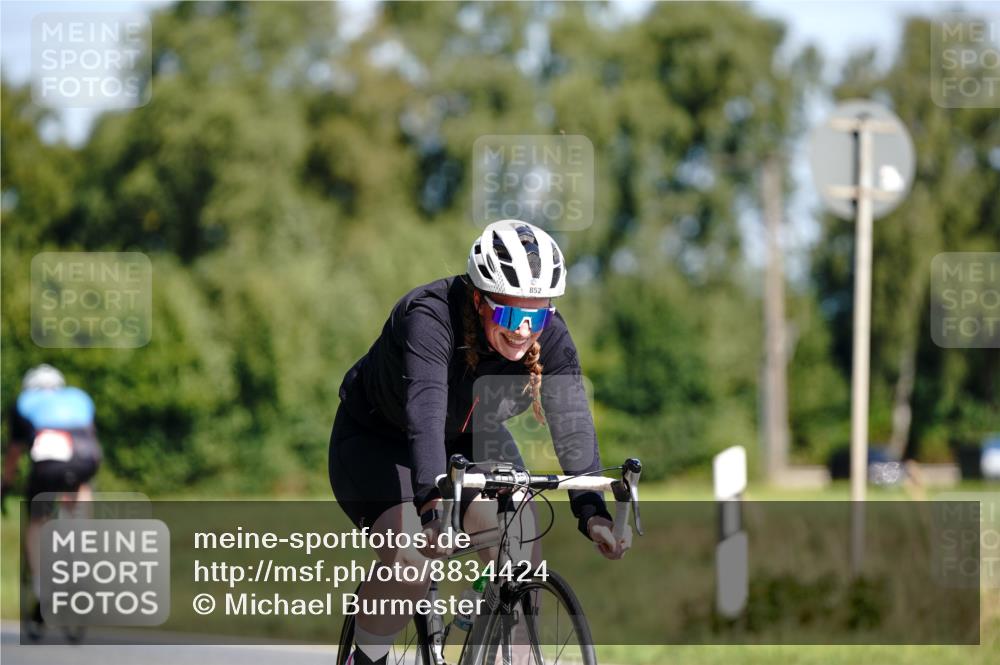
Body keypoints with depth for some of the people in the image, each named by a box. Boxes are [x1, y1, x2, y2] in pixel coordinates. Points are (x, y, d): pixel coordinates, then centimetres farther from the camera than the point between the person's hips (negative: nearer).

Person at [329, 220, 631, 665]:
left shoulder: (549, 338, -21)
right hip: (379, 440, -4)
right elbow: (425, 411, -48)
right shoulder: (430, 316, -35)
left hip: (471, 442, 4)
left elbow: (572, 423, -31)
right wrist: (433, 502, -62)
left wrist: (591, 510, -46)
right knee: (409, 563, -26)